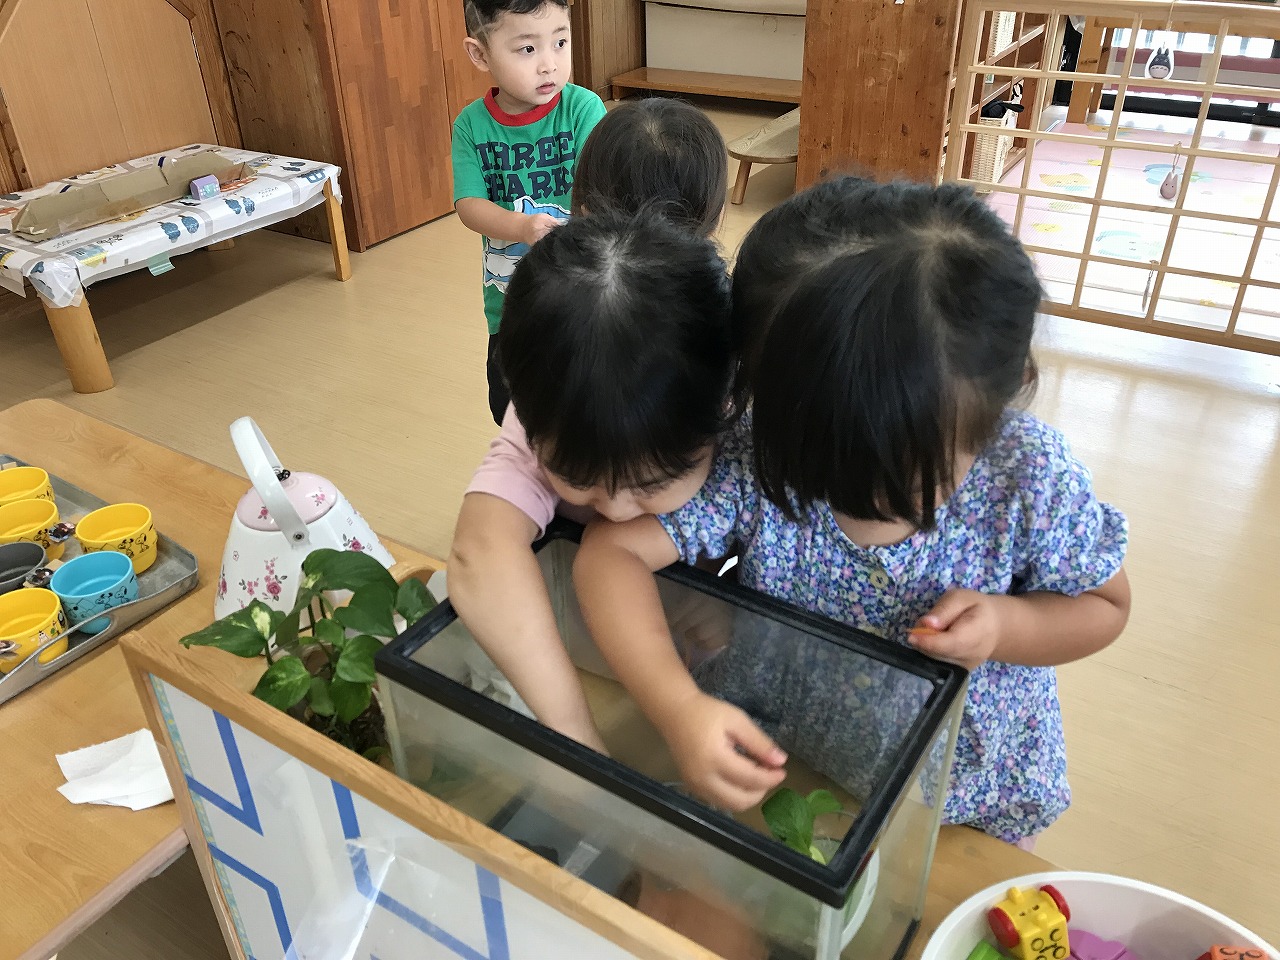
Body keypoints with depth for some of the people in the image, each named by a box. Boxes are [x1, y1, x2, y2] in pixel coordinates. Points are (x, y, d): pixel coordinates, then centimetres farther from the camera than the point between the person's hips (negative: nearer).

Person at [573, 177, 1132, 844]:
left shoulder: (1031, 475, -27)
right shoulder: (753, 458, -30)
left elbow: (1105, 607, -9)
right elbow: (611, 550, -29)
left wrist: (1008, 626, -32)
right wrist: (676, 705, -44)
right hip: (788, 770, 0)